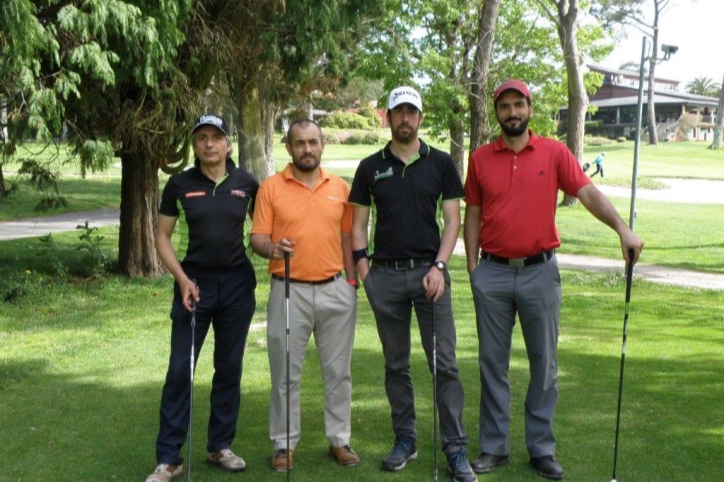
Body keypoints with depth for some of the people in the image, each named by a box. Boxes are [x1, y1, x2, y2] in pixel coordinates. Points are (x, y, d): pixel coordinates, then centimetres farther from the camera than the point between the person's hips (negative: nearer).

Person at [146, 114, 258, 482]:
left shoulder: (246, 183, 1)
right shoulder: (180, 184, -2)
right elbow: (162, 236, 2)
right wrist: (182, 279, -9)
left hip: (238, 284, 2)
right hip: (195, 282, -1)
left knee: (229, 367, 9)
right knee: (180, 369, -2)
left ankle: (220, 447, 24)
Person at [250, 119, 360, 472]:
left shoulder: (340, 187, 7)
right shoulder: (271, 187, -1)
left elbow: (347, 237, 10)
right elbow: (257, 238, -4)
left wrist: (352, 282, 6)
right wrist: (272, 248, -26)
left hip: (336, 290, 2)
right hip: (289, 291, -2)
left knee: (338, 370, 9)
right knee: (286, 373, 5)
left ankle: (339, 439, 22)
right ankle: (284, 443, 18)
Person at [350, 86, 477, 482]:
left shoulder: (441, 163, 3)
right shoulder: (370, 167, 6)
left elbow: (452, 219, 2)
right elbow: (358, 222, 8)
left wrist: (439, 266, -10)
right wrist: (363, 268, -4)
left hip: (429, 271, -1)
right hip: (385, 274, 2)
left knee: (444, 362, -3)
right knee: (396, 364, 9)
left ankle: (456, 448, 4)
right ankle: (404, 439, 21)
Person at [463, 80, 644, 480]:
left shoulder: (554, 152, 0)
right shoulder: (480, 159, 4)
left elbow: (588, 193, -7)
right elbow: (472, 215, 7)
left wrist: (622, 229, -22)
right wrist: (472, 267, 1)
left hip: (540, 271, -1)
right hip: (493, 273, 1)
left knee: (544, 362, 6)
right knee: (492, 362, 7)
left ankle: (541, 448, 19)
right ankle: (493, 447, 18)